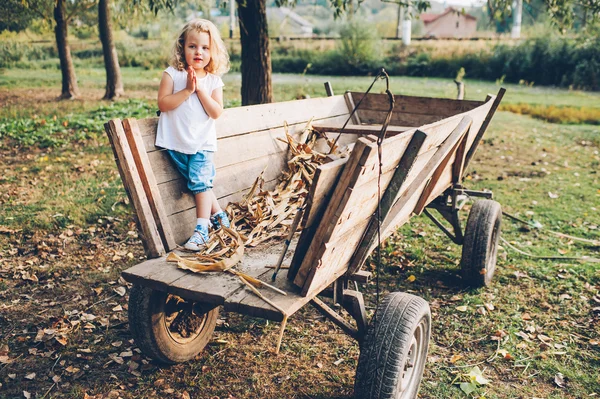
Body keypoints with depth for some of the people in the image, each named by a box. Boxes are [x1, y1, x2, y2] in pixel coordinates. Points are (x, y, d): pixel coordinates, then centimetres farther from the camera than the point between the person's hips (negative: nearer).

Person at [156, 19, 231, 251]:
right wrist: (187, 90, -19)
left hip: (202, 143, 0)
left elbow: (216, 112, -10)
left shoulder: (214, 81, -1)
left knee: (200, 181, -9)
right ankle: (218, 214, 26)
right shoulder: (172, 74, -4)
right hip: (176, 143, 1)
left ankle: (201, 230, -3)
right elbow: (162, 104, -13)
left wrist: (200, 89, -17)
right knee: (200, 181, 7)